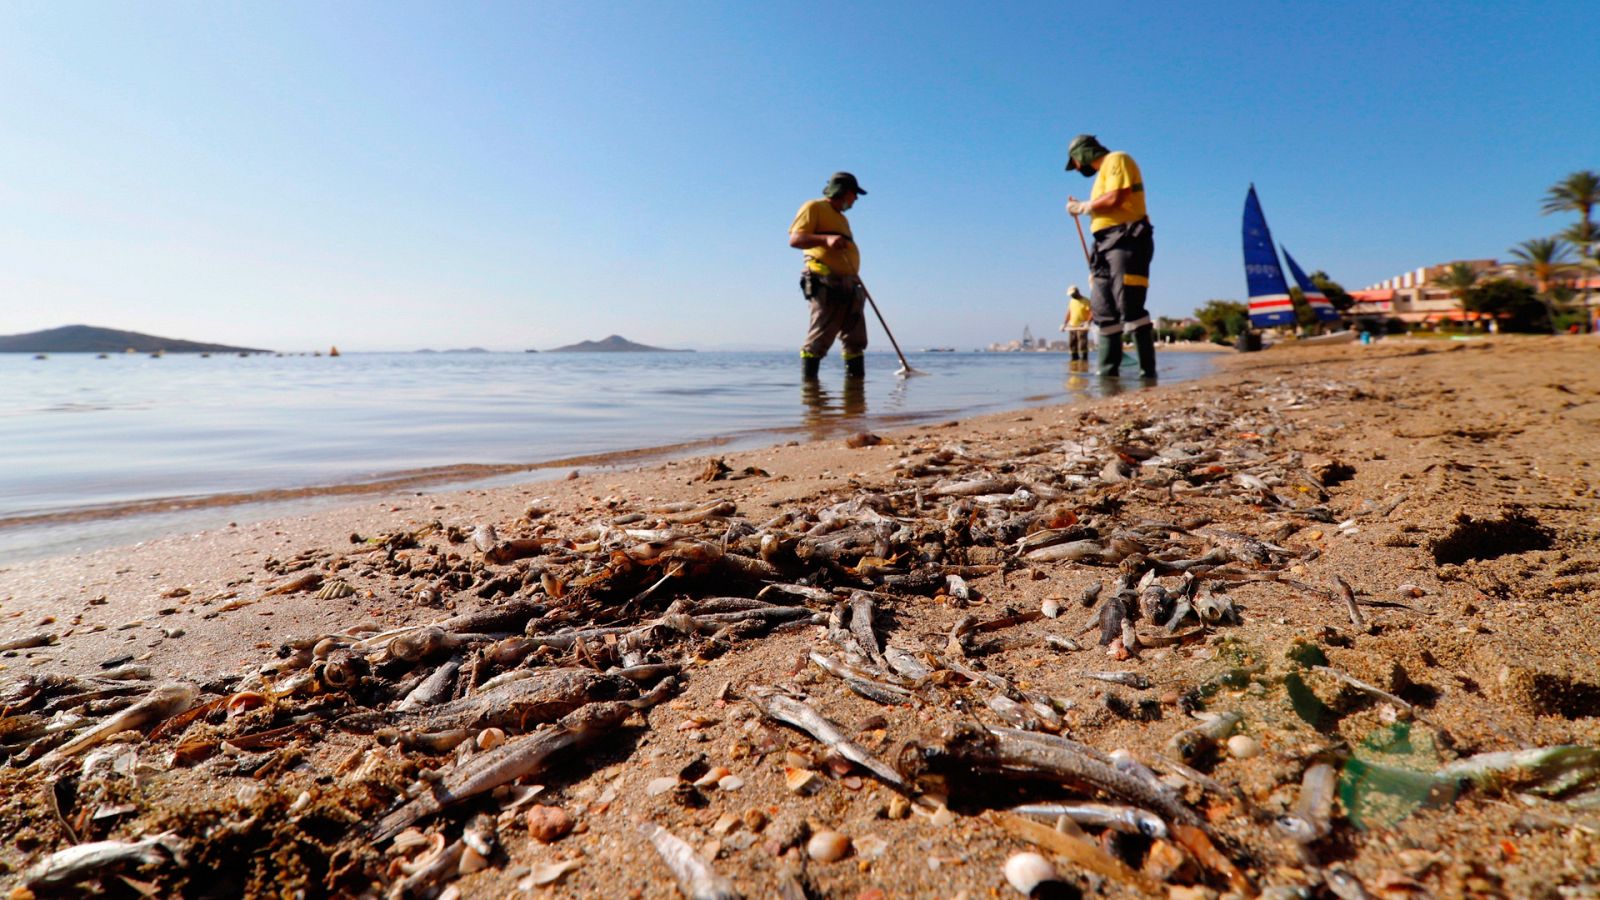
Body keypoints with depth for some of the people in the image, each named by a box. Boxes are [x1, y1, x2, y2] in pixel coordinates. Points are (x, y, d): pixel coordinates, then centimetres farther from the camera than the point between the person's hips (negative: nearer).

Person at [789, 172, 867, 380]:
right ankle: (808, 382, -11)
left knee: (855, 341, 5)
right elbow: (795, 239, -10)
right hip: (825, 285, -9)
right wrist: (826, 239, -25)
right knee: (819, 339, -14)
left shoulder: (842, 218, 31)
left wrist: (856, 283, 23)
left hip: (849, 286, 9)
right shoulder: (814, 207, 4)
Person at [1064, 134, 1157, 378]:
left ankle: (1148, 371, -16)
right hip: (1107, 244, 10)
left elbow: (1116, 199, -14)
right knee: (1103, 310, 6)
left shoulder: (1116, 160, 0)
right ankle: (1107, 371, 8)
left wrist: (1084, 206, -3)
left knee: (1130, 307, -16)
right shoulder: (1103, 172, 27)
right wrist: (1082, 208, 14)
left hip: (1126, 241, -10)